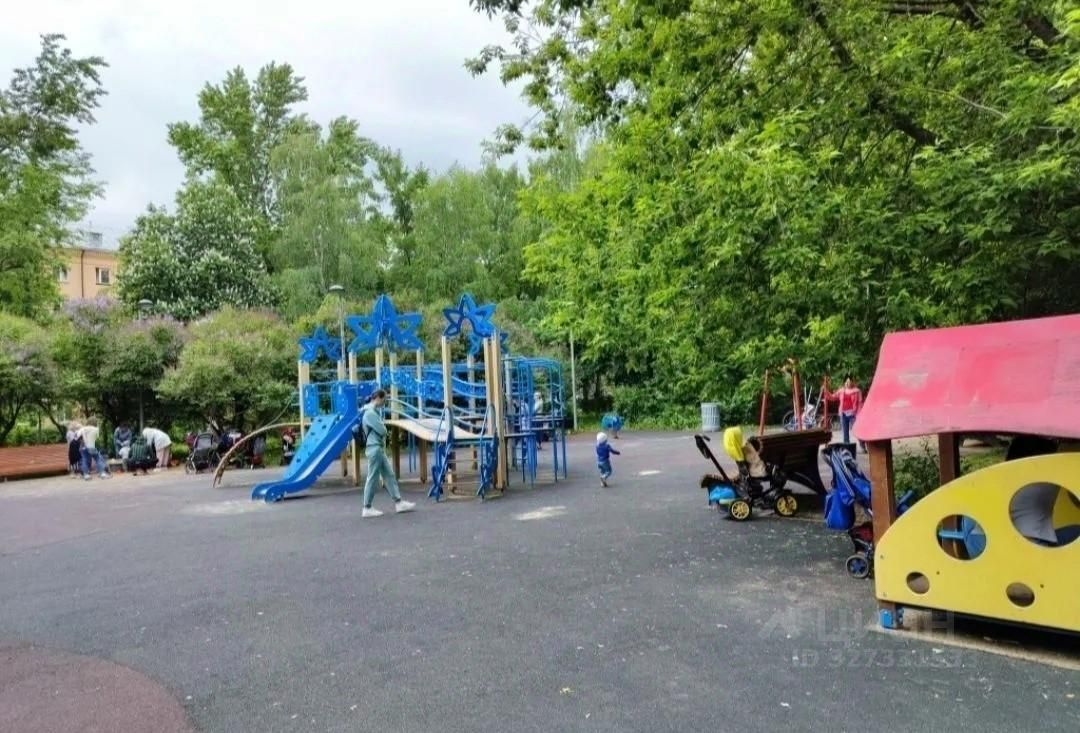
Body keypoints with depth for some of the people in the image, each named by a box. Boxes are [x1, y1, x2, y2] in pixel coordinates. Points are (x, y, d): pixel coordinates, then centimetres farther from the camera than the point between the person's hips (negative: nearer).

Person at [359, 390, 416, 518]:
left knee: (389, 475, 10)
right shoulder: (370, 413, -17)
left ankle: (398, 503, 12)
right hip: (375, 448, -10)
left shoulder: (374, 411, 15)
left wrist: (383, 427, -3)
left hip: (379, 448, 10)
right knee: (373, 478, -3)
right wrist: (384, 427, 2)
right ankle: (367, 508, 4)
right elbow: (382, 430, -18)